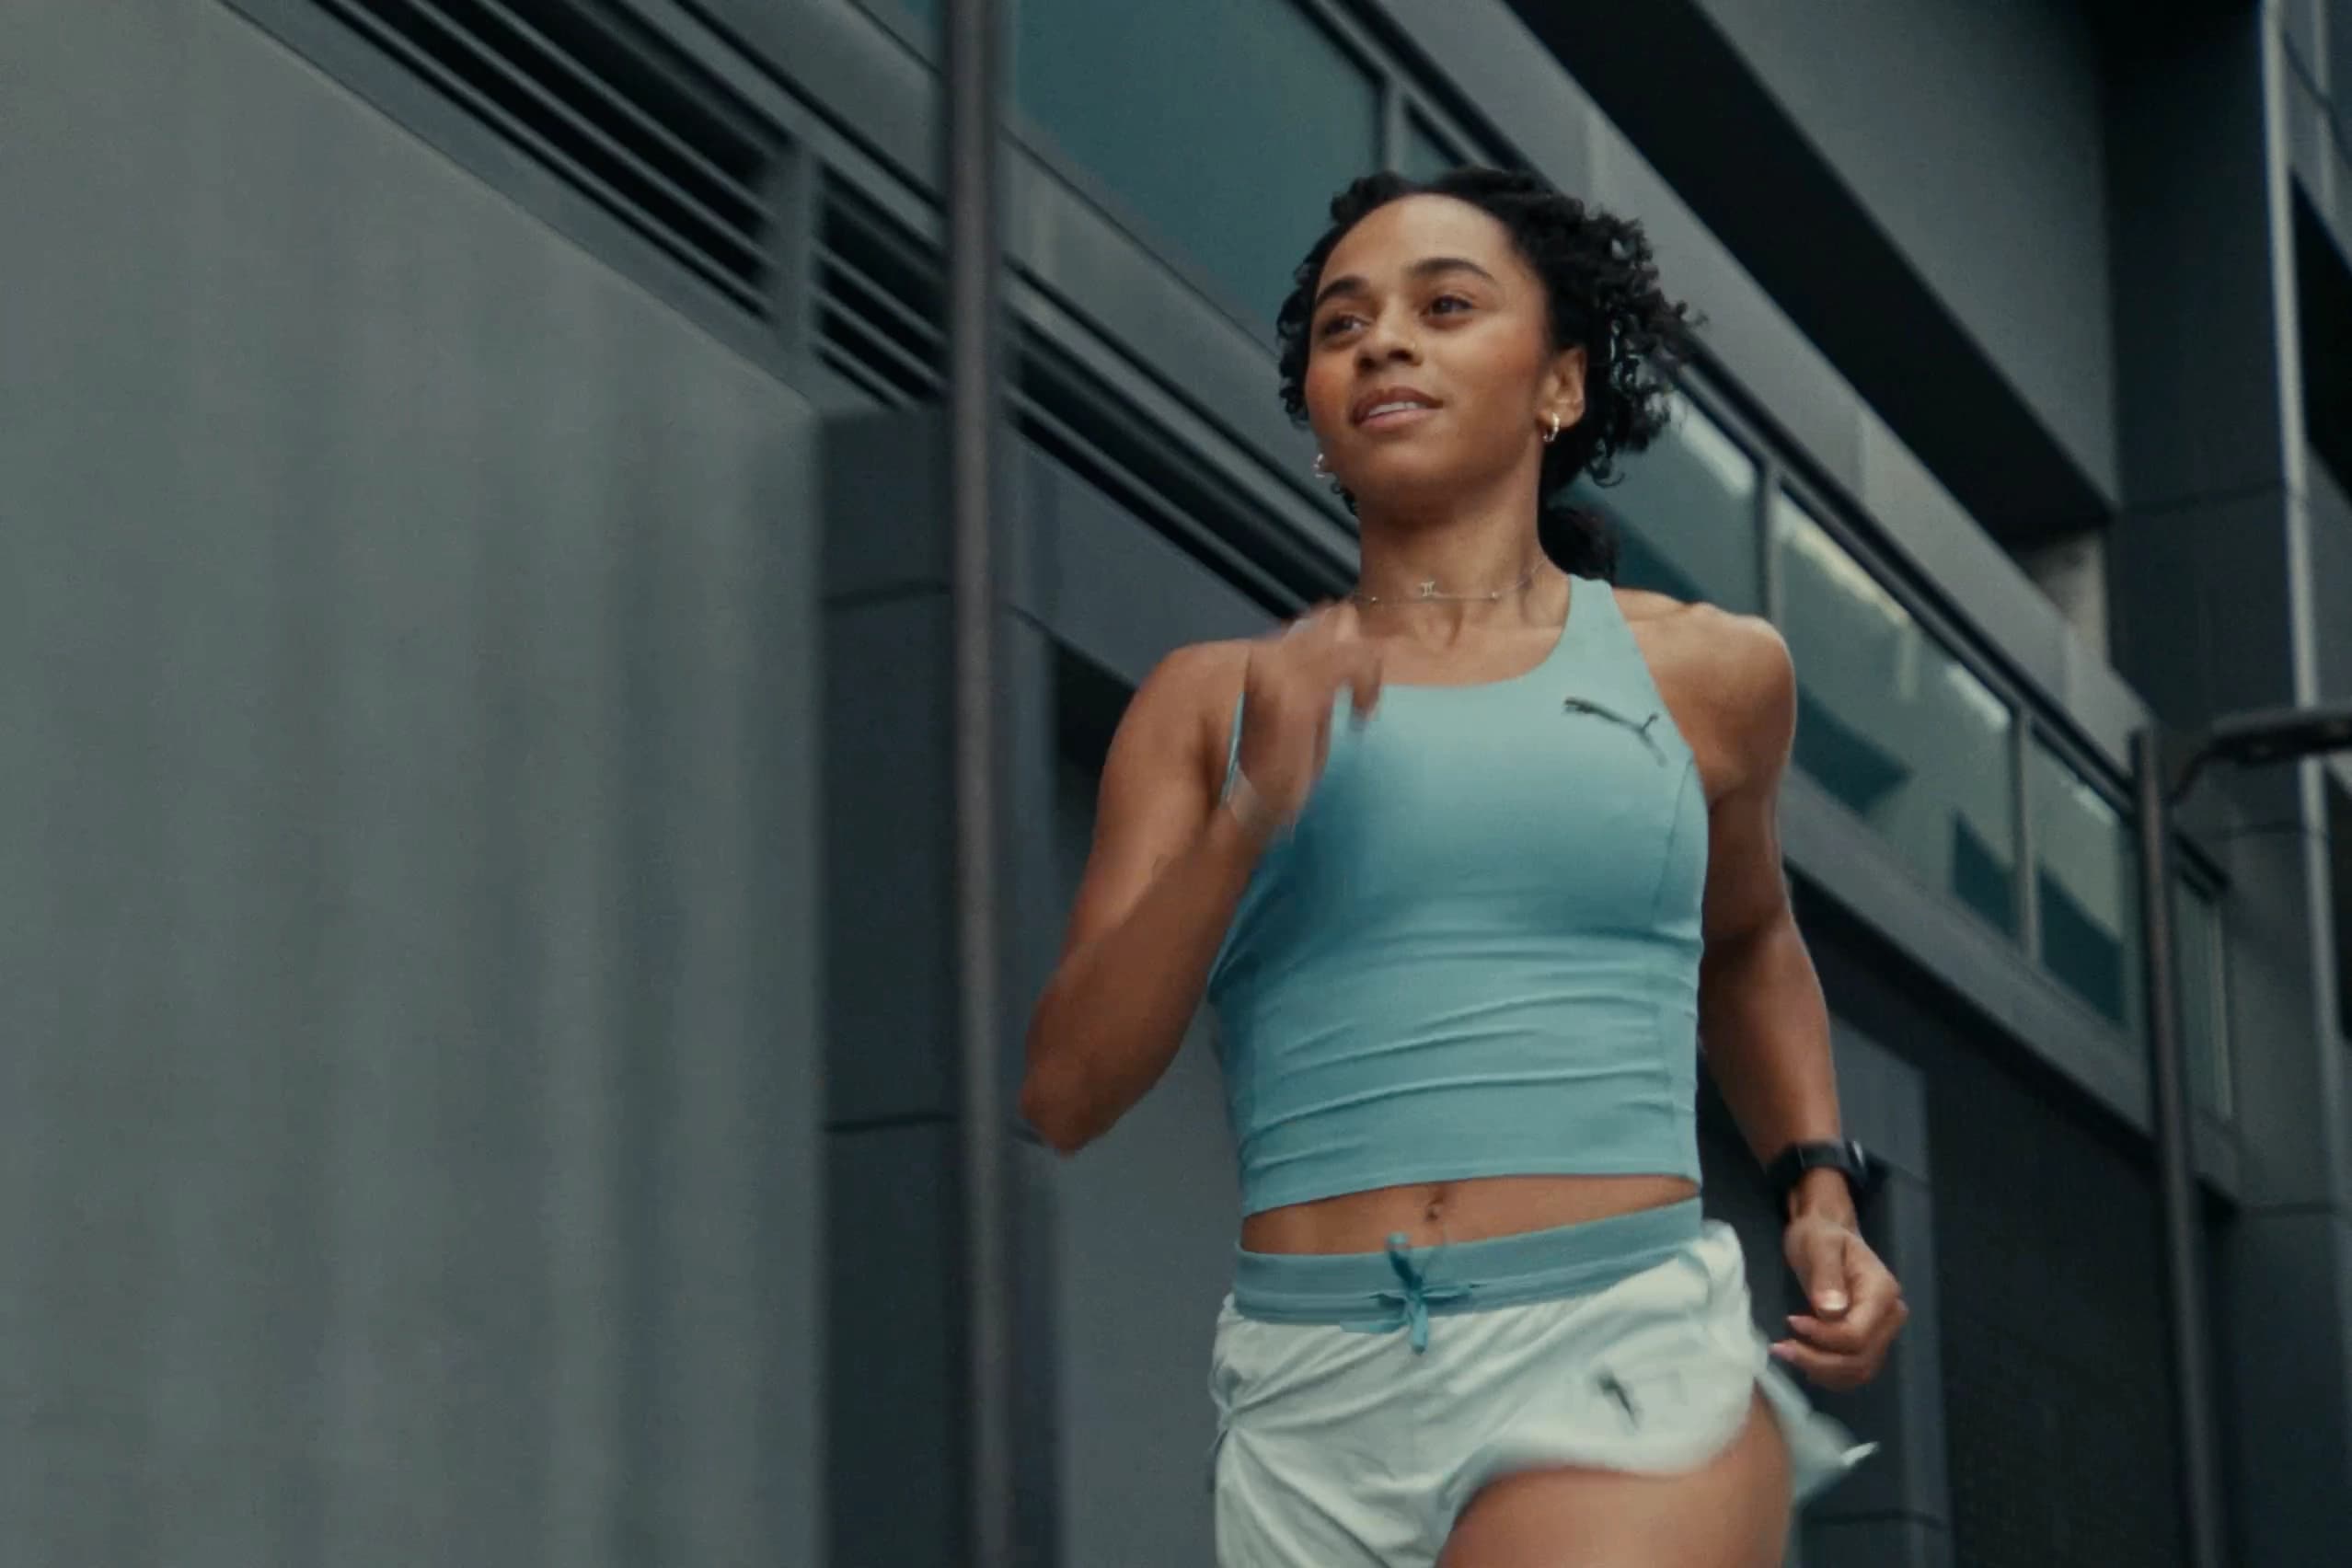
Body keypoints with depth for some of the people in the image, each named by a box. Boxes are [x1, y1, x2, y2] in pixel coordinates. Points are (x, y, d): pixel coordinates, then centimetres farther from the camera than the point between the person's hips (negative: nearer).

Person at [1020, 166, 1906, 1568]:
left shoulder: (1705, 674, 10)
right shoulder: (1215, 703, 9)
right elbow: (1068, 1091, 3)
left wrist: (1822, 1185, 14)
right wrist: (1250, 816, -10)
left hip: (1622, 1363, -2)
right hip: (1313, 1402, 2)